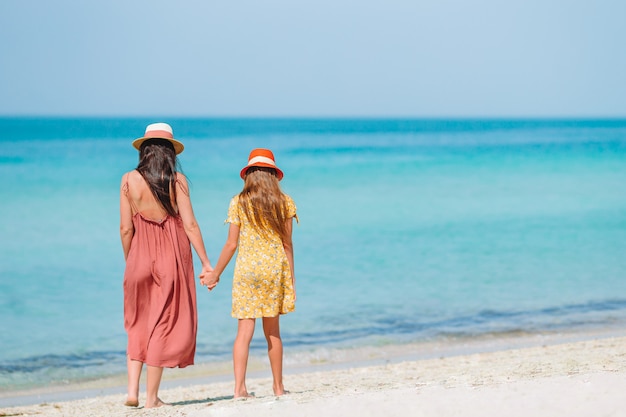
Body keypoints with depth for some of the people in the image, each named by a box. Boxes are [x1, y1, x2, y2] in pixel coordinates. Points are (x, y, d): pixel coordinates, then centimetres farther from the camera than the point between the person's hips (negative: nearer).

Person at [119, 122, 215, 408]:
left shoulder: (129, 180, -1)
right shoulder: (177, 180, -5)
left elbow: (125, 229, -1)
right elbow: (189, 224, -8)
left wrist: (129, 262, 13)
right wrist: (206, 263, -5)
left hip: (140, 257, 2)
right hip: (172, 256, -2)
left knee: (138, 325, 16)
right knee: (163, 326, 5)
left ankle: (133, 390, 5)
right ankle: (151, 397, 6)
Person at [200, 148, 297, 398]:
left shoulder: (239, 202, 0)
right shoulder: (284, 202, 2)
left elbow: (231, 244, 0)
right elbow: (287, 244, 3)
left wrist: (215, 274, 10)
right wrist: (291, 279, 8)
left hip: (246, 270, -1)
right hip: (275, 269, 1)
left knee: (245, 331, -4)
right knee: (272, 331, 11)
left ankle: (239, 387, -12)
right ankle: (278, 387, 17)